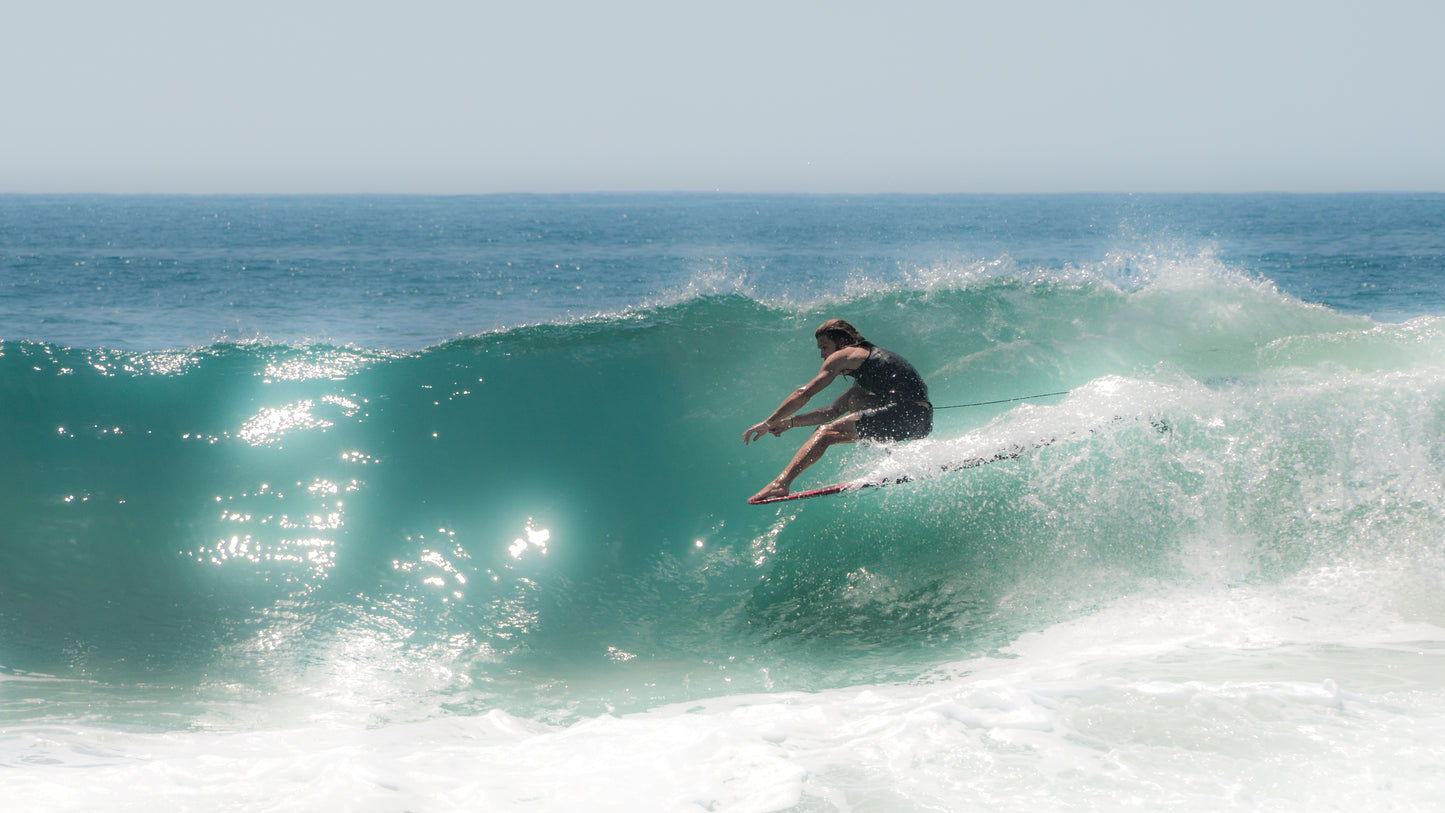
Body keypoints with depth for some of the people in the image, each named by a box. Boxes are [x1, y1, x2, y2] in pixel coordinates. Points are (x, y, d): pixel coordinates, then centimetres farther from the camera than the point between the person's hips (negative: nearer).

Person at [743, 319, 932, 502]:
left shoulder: (843, 356, 8)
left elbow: (804, 393, 5)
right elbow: (834, 411, 36)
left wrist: (769, 422, 12)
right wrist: (790, 422, 32)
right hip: (923, 421, 9)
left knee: (826, 433, -5)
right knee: (854, 400, 27)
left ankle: (781, 484, -13)